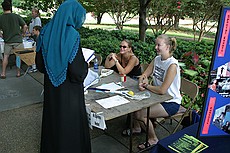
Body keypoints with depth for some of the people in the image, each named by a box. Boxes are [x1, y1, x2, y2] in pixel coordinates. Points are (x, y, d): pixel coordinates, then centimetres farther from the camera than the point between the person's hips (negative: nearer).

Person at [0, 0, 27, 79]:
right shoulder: (16, 16, -7)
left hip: (7, 41, 2)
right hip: (18, 40, -2)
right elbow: (25, 26, -7)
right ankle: (18, 73, 15)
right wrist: (22, 33, 10)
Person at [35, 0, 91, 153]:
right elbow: (77, 71, -24)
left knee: (52, 120, 23)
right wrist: (85, 65, -4)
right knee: (70, 124, 11)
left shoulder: (46, 32, -2)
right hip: (69, 92, -6)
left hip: (50, 90, 7)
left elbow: (39, 63, 6)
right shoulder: (71, 35, -21)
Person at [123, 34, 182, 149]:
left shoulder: (172, 65, -26)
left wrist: (146, 85, -14)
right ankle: (137, 128, 26)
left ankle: (153, 140, 8)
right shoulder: (157, 59, 0)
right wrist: (141, 82, -17)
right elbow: (144, 75, 5)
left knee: (140, 114, -19)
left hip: (171, 103, -8)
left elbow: (162, 90, -29)